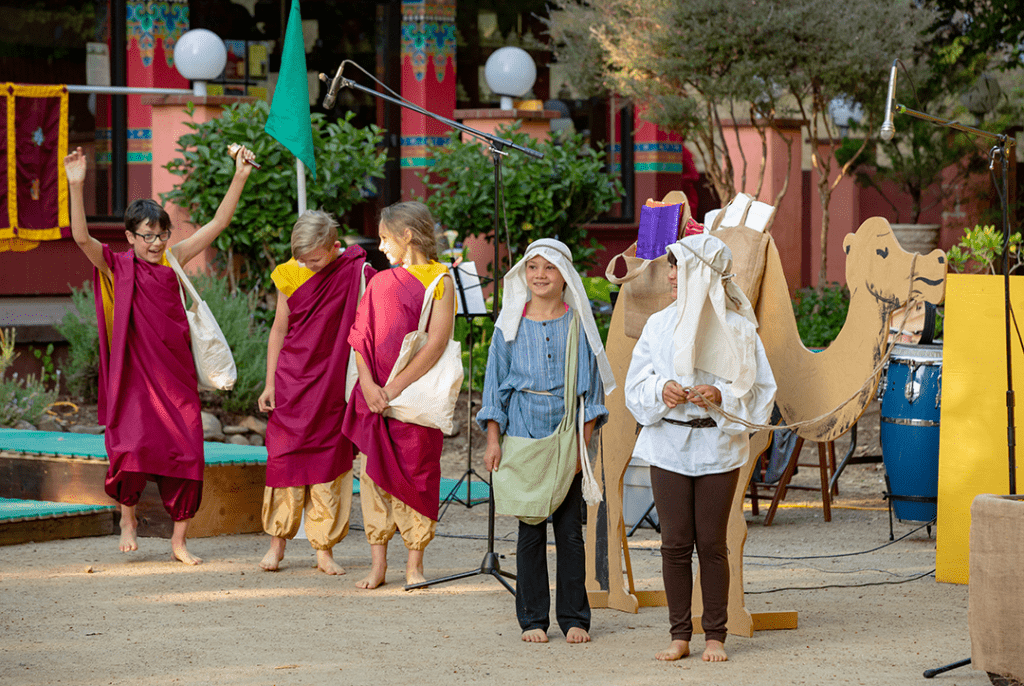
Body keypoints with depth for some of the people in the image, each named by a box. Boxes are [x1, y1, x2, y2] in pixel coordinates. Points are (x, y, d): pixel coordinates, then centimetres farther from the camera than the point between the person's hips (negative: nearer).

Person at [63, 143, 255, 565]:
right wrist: (75, 187, -28)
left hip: (176, 375, 3)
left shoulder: (173, 260, 6)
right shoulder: (116, 267, -1)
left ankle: (179, 539, 13)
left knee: (186, 454, 0)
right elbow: (81, 237, -17)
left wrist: (240, 177, -1)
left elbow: (217, 224, 6)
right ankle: (127, 515, 13)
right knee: (133, 447, -16)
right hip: (135, 373, -3)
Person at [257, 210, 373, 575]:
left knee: (330, 460, 1)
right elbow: (279, 330, 8)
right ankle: (278, 541, 10)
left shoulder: (357, 274, -7)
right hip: (292, 382, 2)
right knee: (284, 457, 0)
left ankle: (325, 548, 7)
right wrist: (270, 383, 7)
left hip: (334, 385, -2)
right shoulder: (290, 275, 0)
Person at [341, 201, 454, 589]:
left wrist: (395, 388, -14)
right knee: (374, 473, 1)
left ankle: (414, 566, 6)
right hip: (376, 395, 4)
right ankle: (377, 564, 6)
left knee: (417, 475, -1)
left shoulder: (439, 281, 0)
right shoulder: (379, 283, 13)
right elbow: (360, 338, 6)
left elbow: (436, 343, -10)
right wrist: (368, 384, -11)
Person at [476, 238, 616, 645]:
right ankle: (533, 619, 10)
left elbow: (591, 383, 6)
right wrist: (493, 439, 1)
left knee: (570, 531, 1)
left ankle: (574, 618, 10)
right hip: (523, 438, 0)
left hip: (567, 439, 0)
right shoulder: (510, 324, 5)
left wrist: (585, 439, -2)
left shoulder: (578, 324, 4)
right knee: (530, 531, 2)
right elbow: (496, 382, 8)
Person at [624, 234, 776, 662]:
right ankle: (680, 635, 10)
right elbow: (636, 385, 7)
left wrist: (722, 396, -18)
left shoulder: (738, 328, -1)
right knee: (675, 543, 2)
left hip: (718, 446, -2)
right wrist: (660, 391, -14)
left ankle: (715, 635, 9)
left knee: (711, 543, 0)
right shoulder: (660, 325, 7)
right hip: (669, 446, 2)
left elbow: (758, 391, 0)